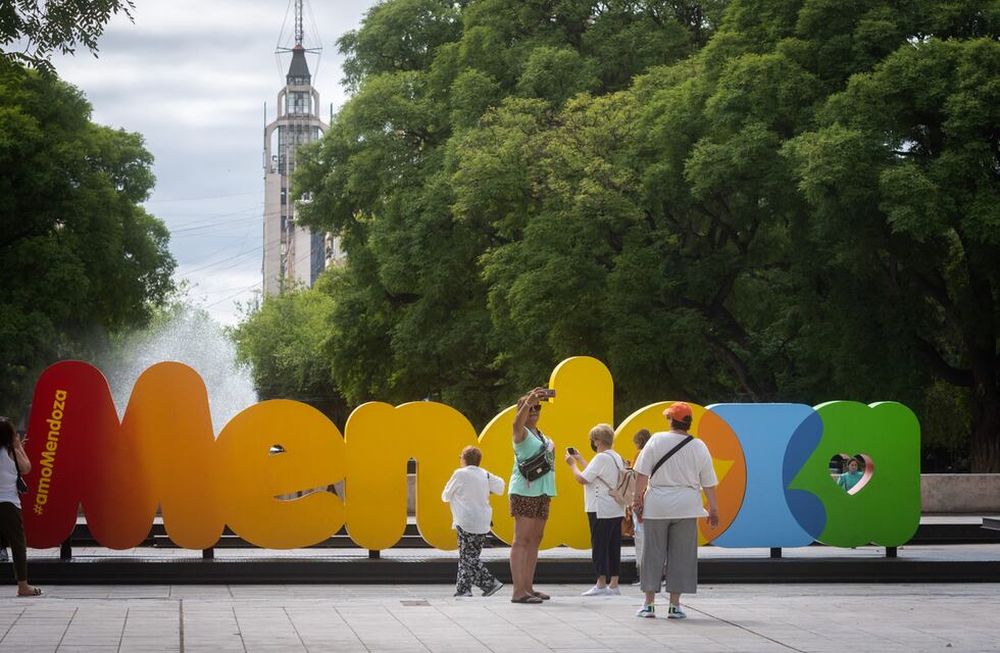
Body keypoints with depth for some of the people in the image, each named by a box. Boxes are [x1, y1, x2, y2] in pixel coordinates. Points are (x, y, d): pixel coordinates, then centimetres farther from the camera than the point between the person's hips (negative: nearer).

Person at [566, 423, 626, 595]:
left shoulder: (601, 458, -14)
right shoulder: (617, 457, 14)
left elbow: (582, 479, -16)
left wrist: (572, 464, -1)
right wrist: (580, 460, 23)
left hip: (601, 510, -9)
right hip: (617, 509, 9)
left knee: (599, 547, -3)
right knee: (613, 547, 9)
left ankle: (601, 584, -3)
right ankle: (613, 584, 10)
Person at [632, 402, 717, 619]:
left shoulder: (656, 441, -4)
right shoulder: (699, 447, 2)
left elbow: (642, 475, -5)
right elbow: (708, 484, 5)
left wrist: (638, 499, 2)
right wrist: (713, 509, 13)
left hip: (656, 506, -1)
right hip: (686, 508, 1)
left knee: (653, 554, 7)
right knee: (681, 556, 6)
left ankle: (649, 603, 10)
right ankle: (674, 605, 6)